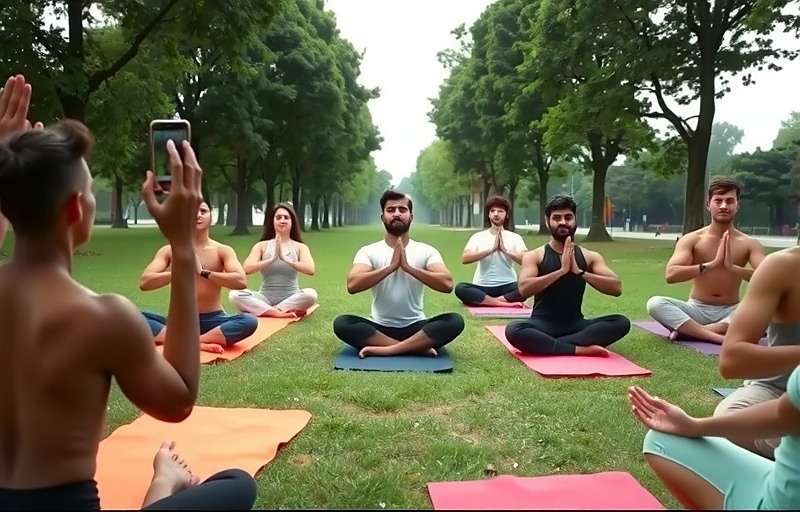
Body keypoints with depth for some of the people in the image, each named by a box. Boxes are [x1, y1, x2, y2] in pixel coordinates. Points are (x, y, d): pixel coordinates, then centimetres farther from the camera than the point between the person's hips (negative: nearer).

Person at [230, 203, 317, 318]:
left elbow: (310, 270, -17)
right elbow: (246, 269, -12)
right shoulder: (262, 246, 4)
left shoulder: (300, 247, 1)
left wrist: (286, 259, -28)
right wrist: (272, 259, -25)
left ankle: (263, 311, -21)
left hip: (290, 298, -1)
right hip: (266, 297, 1)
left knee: (310, 294, -32)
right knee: (234, 295, -24)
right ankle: (279, 313, -27)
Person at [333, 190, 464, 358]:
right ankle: (418, 347, -28)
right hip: (379, 327, 0)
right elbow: (352, 285, -19)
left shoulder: (427, 251, 0)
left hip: (415, 327, 0)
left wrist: (408, 267, -22)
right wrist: (391, 266, -23)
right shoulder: (368, 251, -1)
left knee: (455, 321, -27)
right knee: (341, 323, -28)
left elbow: (447, 285, -17)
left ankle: (385, 349, -30)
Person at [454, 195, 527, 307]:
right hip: (482, 287, 0)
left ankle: (484, 301, -26)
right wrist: (491, 249, -20)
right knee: (460, 288, -31)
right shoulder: (478, 236, 3)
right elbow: (465, 259, -14)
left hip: (507, 286, 0)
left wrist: (505, 250, -21)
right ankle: (506, 303, -32)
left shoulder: (515, 237, 5)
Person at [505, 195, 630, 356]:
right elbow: (524, 289, -20)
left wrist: (580, 271, -17)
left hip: (575, 324, 3)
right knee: (513, 330, -35)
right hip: (543, 324, -3)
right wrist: (562, 270, -23)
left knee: (622, 323, -22)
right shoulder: (534, 256, -3)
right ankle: (580, 349, -27)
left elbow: (616, 288, -7)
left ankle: (546, 345, -25)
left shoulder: (590, 257, 5)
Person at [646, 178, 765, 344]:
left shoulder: (749, 244, -1)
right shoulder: (691, 239, -5)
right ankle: (719, 337, -34)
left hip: (730, 312, 1)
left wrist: (733, 268, -31)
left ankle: (689, 331, -28)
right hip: (697, 309, -1)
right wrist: (712, 264, -31)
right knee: (655, 303, -28)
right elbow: (671, 275, -20)